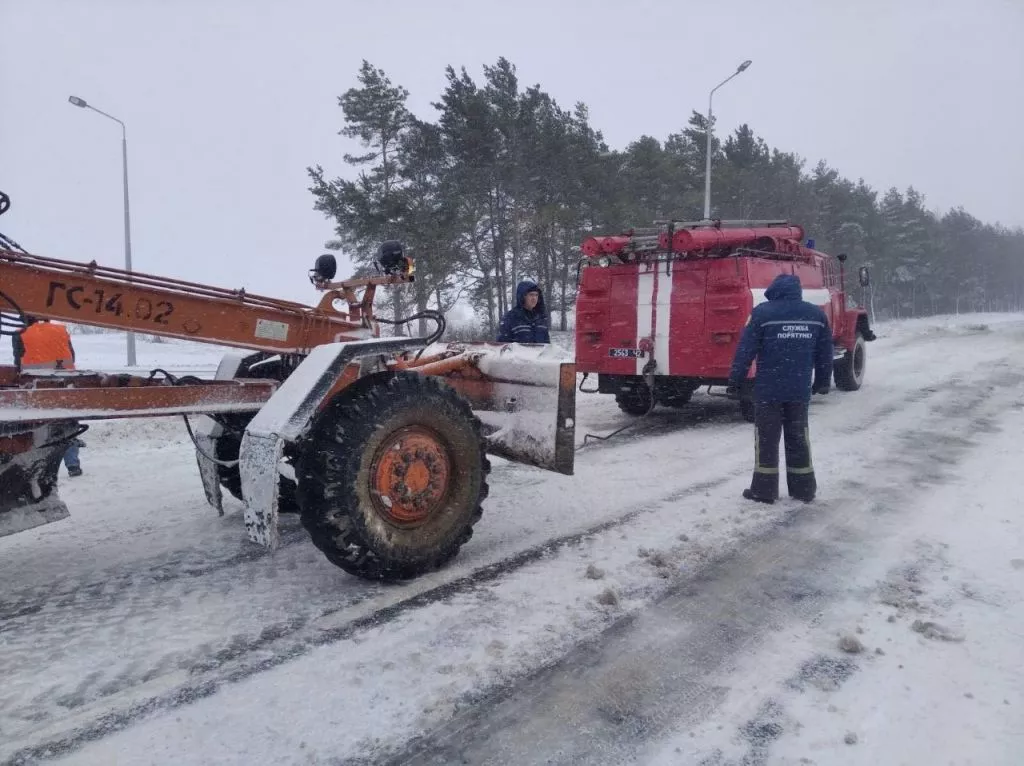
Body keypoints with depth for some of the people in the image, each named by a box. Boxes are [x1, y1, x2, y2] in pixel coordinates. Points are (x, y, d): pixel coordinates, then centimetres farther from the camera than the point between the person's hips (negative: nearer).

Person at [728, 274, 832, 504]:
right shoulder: (817, 314, 7)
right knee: (798, 437, 14)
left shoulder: (762, 313, -7)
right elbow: (825, 354, 14)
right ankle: (804, 488, 20)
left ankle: (764, 489, 7)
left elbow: (745, 349, -8)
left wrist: (735, 379, 0)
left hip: (768, 389, -4)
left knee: (766, 438, 4)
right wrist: (822, 382, 25)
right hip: (800, 390, 4)